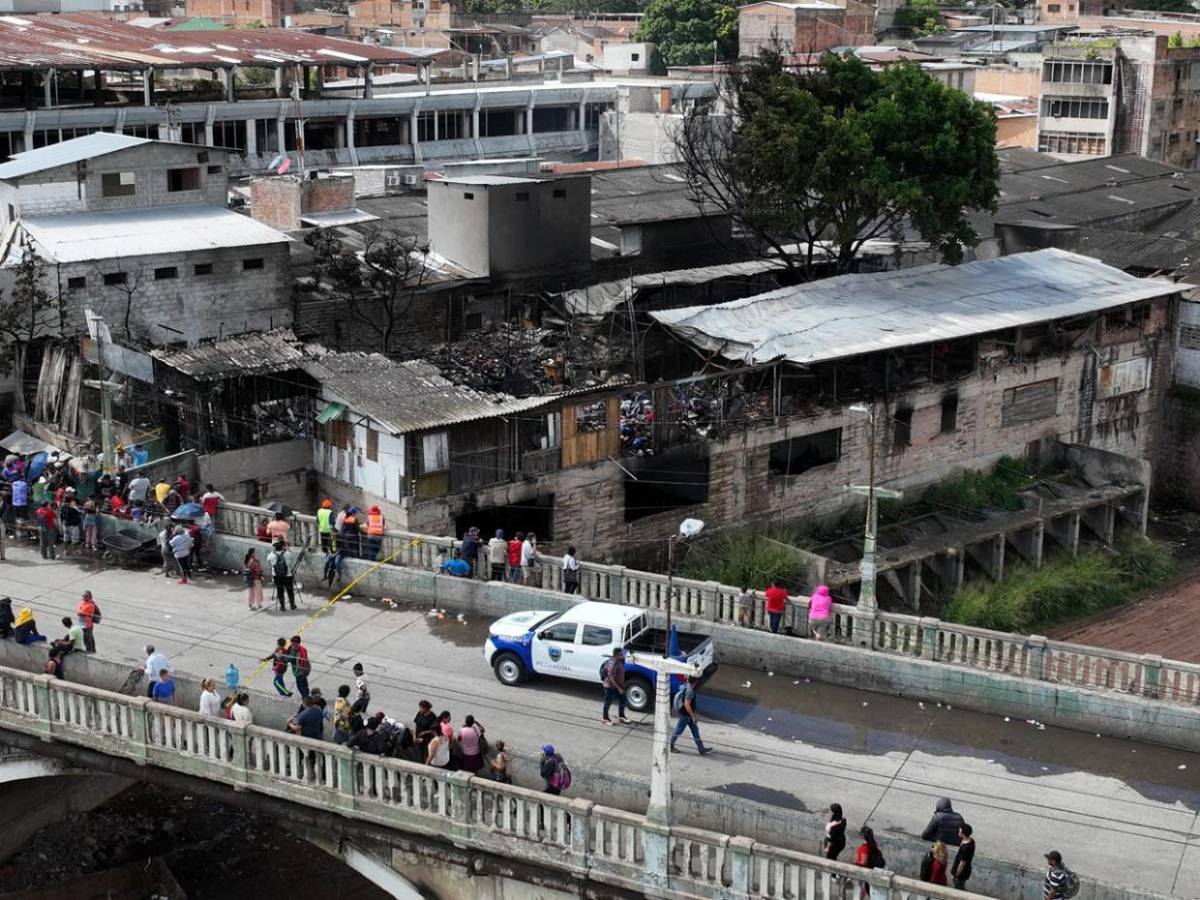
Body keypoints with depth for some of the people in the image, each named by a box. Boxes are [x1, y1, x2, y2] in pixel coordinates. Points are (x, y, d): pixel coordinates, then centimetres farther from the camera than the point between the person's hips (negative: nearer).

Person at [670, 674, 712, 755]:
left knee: (695, 730, 13)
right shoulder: (690, 691, -28)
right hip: (685, 715, -10)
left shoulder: (686, 686, 2)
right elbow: (686, 705, -30)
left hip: (687, 714, 10)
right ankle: (670, 746, 22)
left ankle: (701, 749, 18)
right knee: (678, 730, 7)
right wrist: (693, 716, -22)